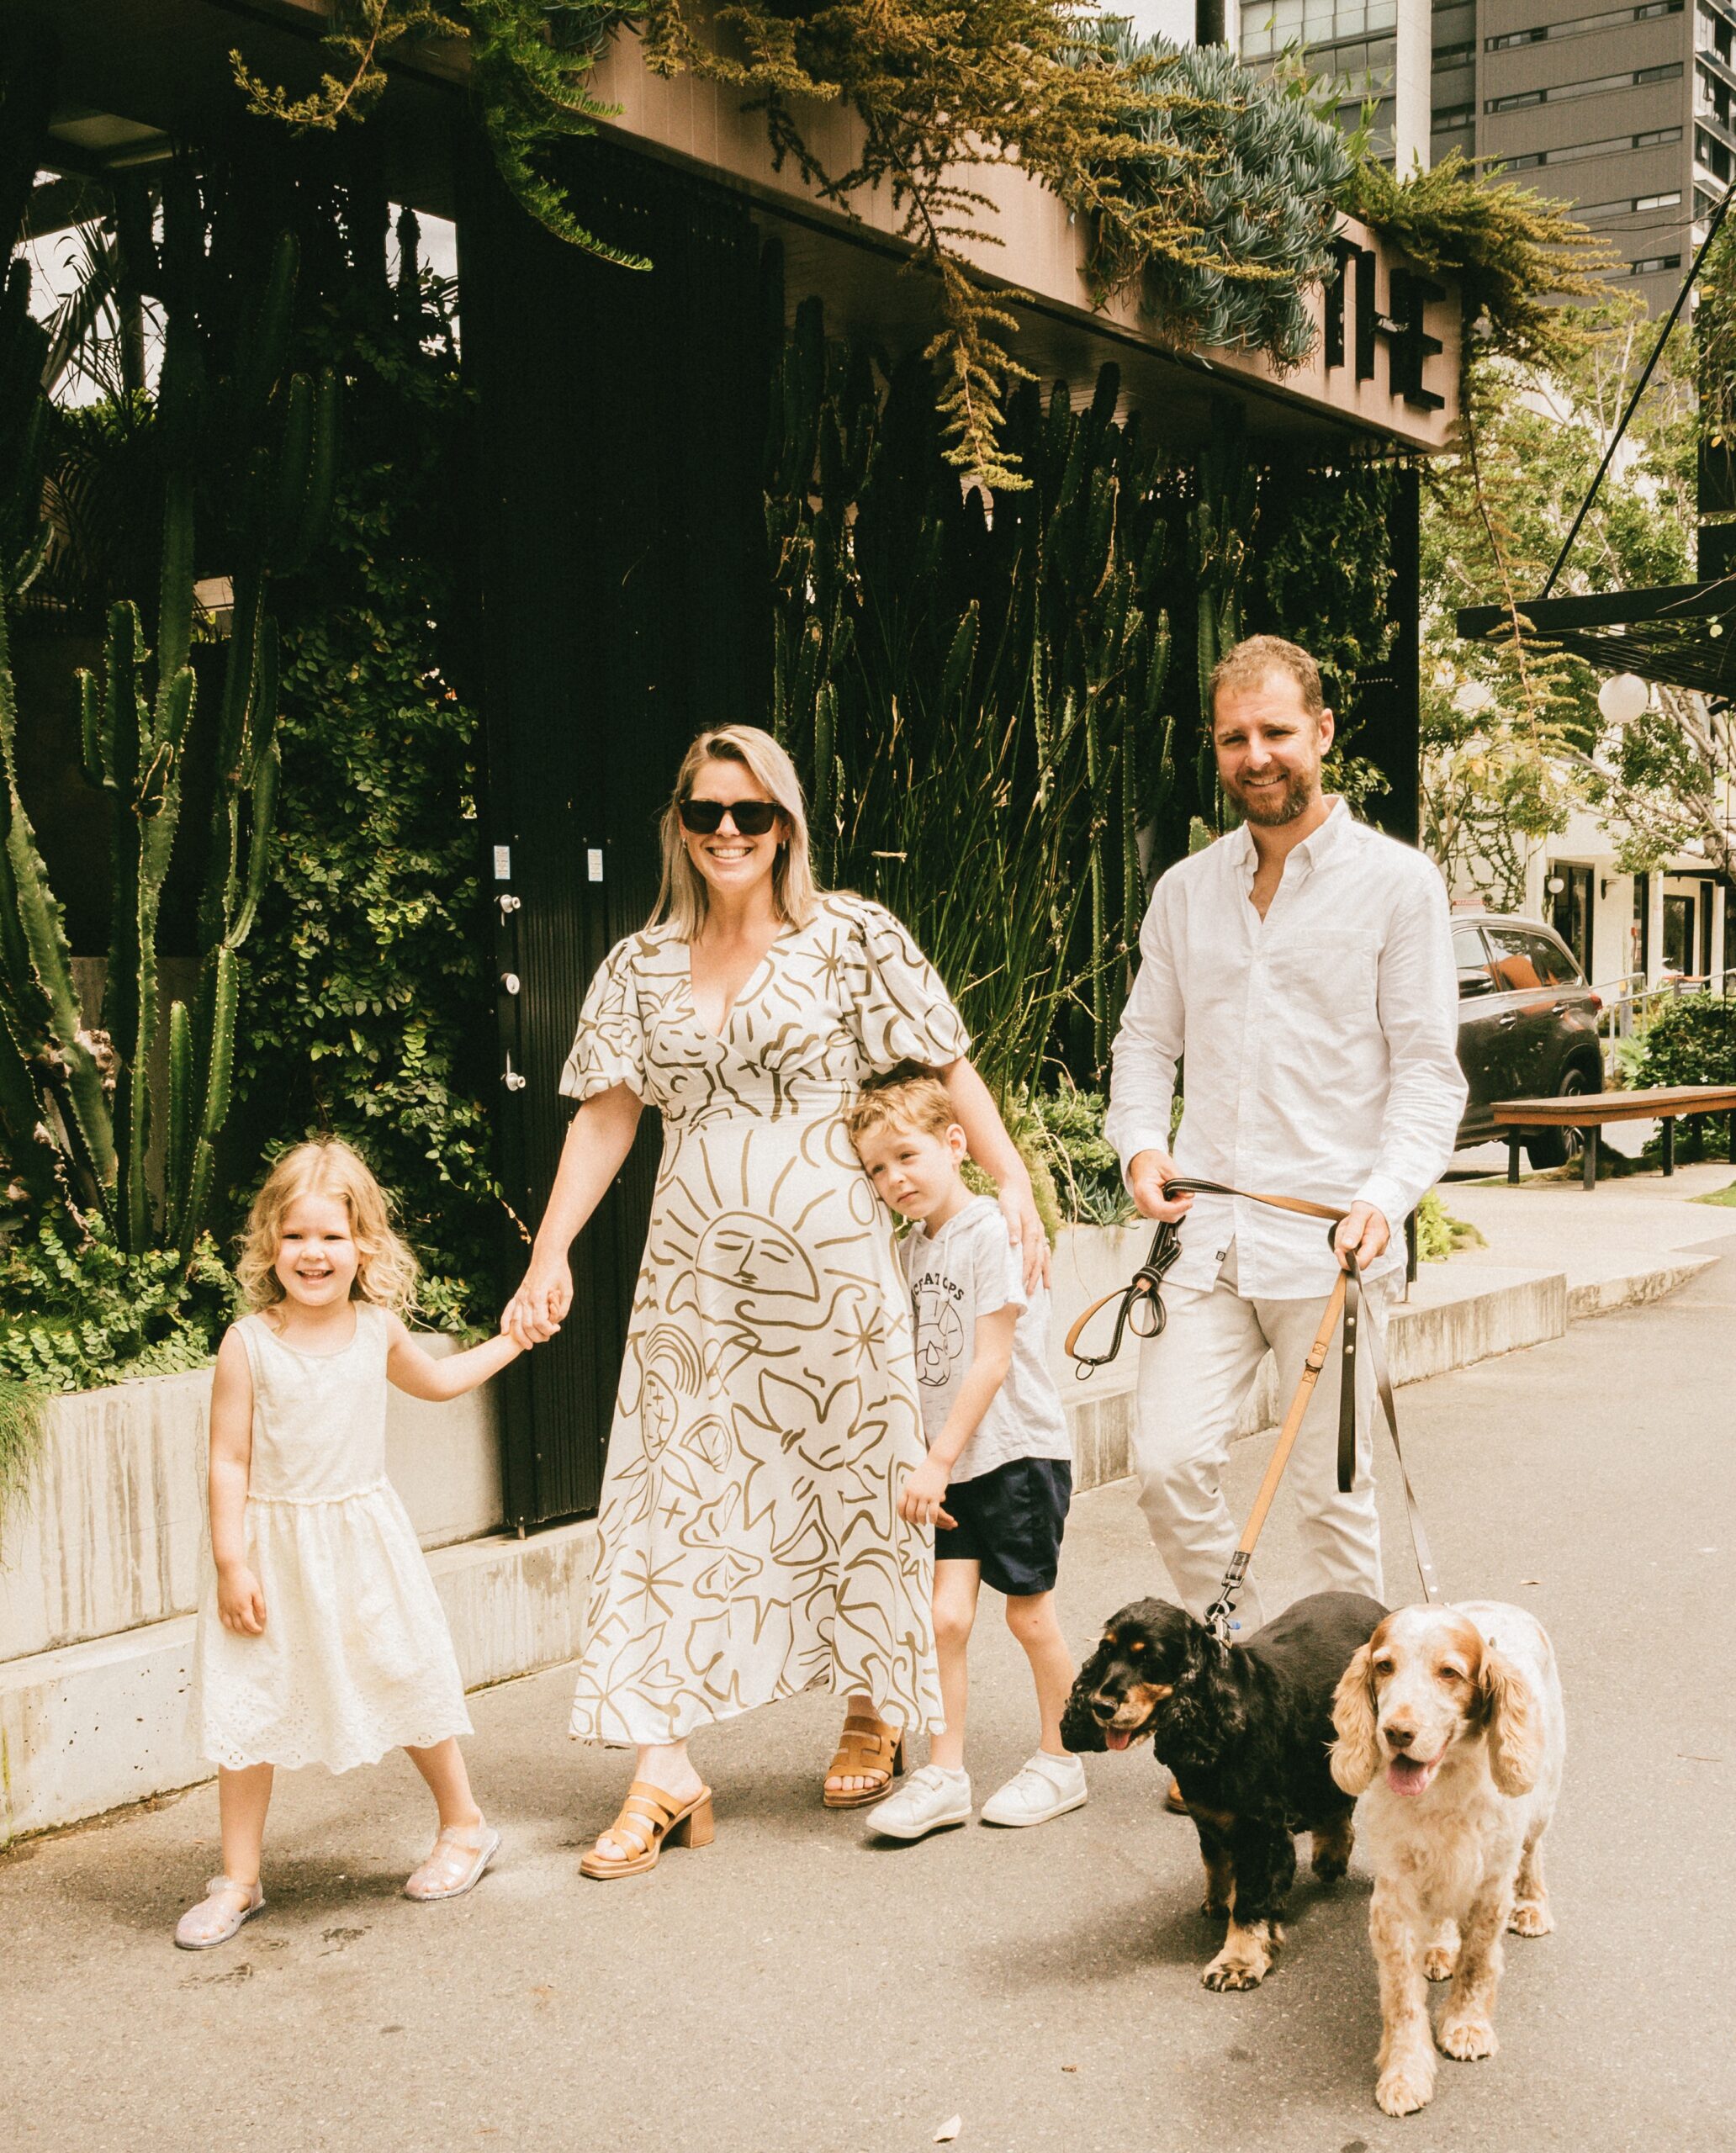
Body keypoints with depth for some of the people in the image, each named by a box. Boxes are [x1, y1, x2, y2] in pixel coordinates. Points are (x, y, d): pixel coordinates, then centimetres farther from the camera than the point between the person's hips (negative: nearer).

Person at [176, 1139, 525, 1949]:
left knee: (409, 1681, 9)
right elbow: (229, 1459, -9)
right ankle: (238, 1880, 17)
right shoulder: (248, 1344, -12)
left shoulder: (377, 1329, -1)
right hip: (271, 1549, -2)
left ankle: (465, 1826, 31)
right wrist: (231, 1563, -12)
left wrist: (512, 1339, 23)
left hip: (362, 1540, 2)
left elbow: (438, 1380, 21)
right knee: (245, 1710, 1)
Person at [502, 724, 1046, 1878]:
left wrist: (1011, 1181, -5)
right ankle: (666, 1774, 3)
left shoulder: (853, 937, -1)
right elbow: (607, 1114, 7)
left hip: (832, 1263, -2)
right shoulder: (642, 964, 8)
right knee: (671, 1496, -2)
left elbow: (946, 1066, 1)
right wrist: (551, 1255, 2)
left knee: (853, 1482, 8)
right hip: (693, 1274, 3)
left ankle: (875, 1713, 30)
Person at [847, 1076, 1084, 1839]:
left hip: (1020, 1452, -6)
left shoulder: (991, 1232, -16)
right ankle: (944, 1775, 7)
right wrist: (932, 1468, 11)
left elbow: (992, 1361, -19)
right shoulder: (912, 1248, 8)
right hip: (954, 1463, 6)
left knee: (1029, 1613, 5)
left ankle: (1060, 1762, 22)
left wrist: (938, 1461, -19)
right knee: (945, 1616, -1)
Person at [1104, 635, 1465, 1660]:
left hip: (1331, 1238, -3)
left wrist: (1388, 1194, -16)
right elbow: (1148, 1038, 19)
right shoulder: (1187, 889, 13)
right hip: (1208, 1230, 3)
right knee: (1169, 1462, -6)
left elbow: (1427, 1065, -2)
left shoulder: (1397, 881, 1)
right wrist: (1142, 1143, -1)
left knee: (1335, 1491, 4)